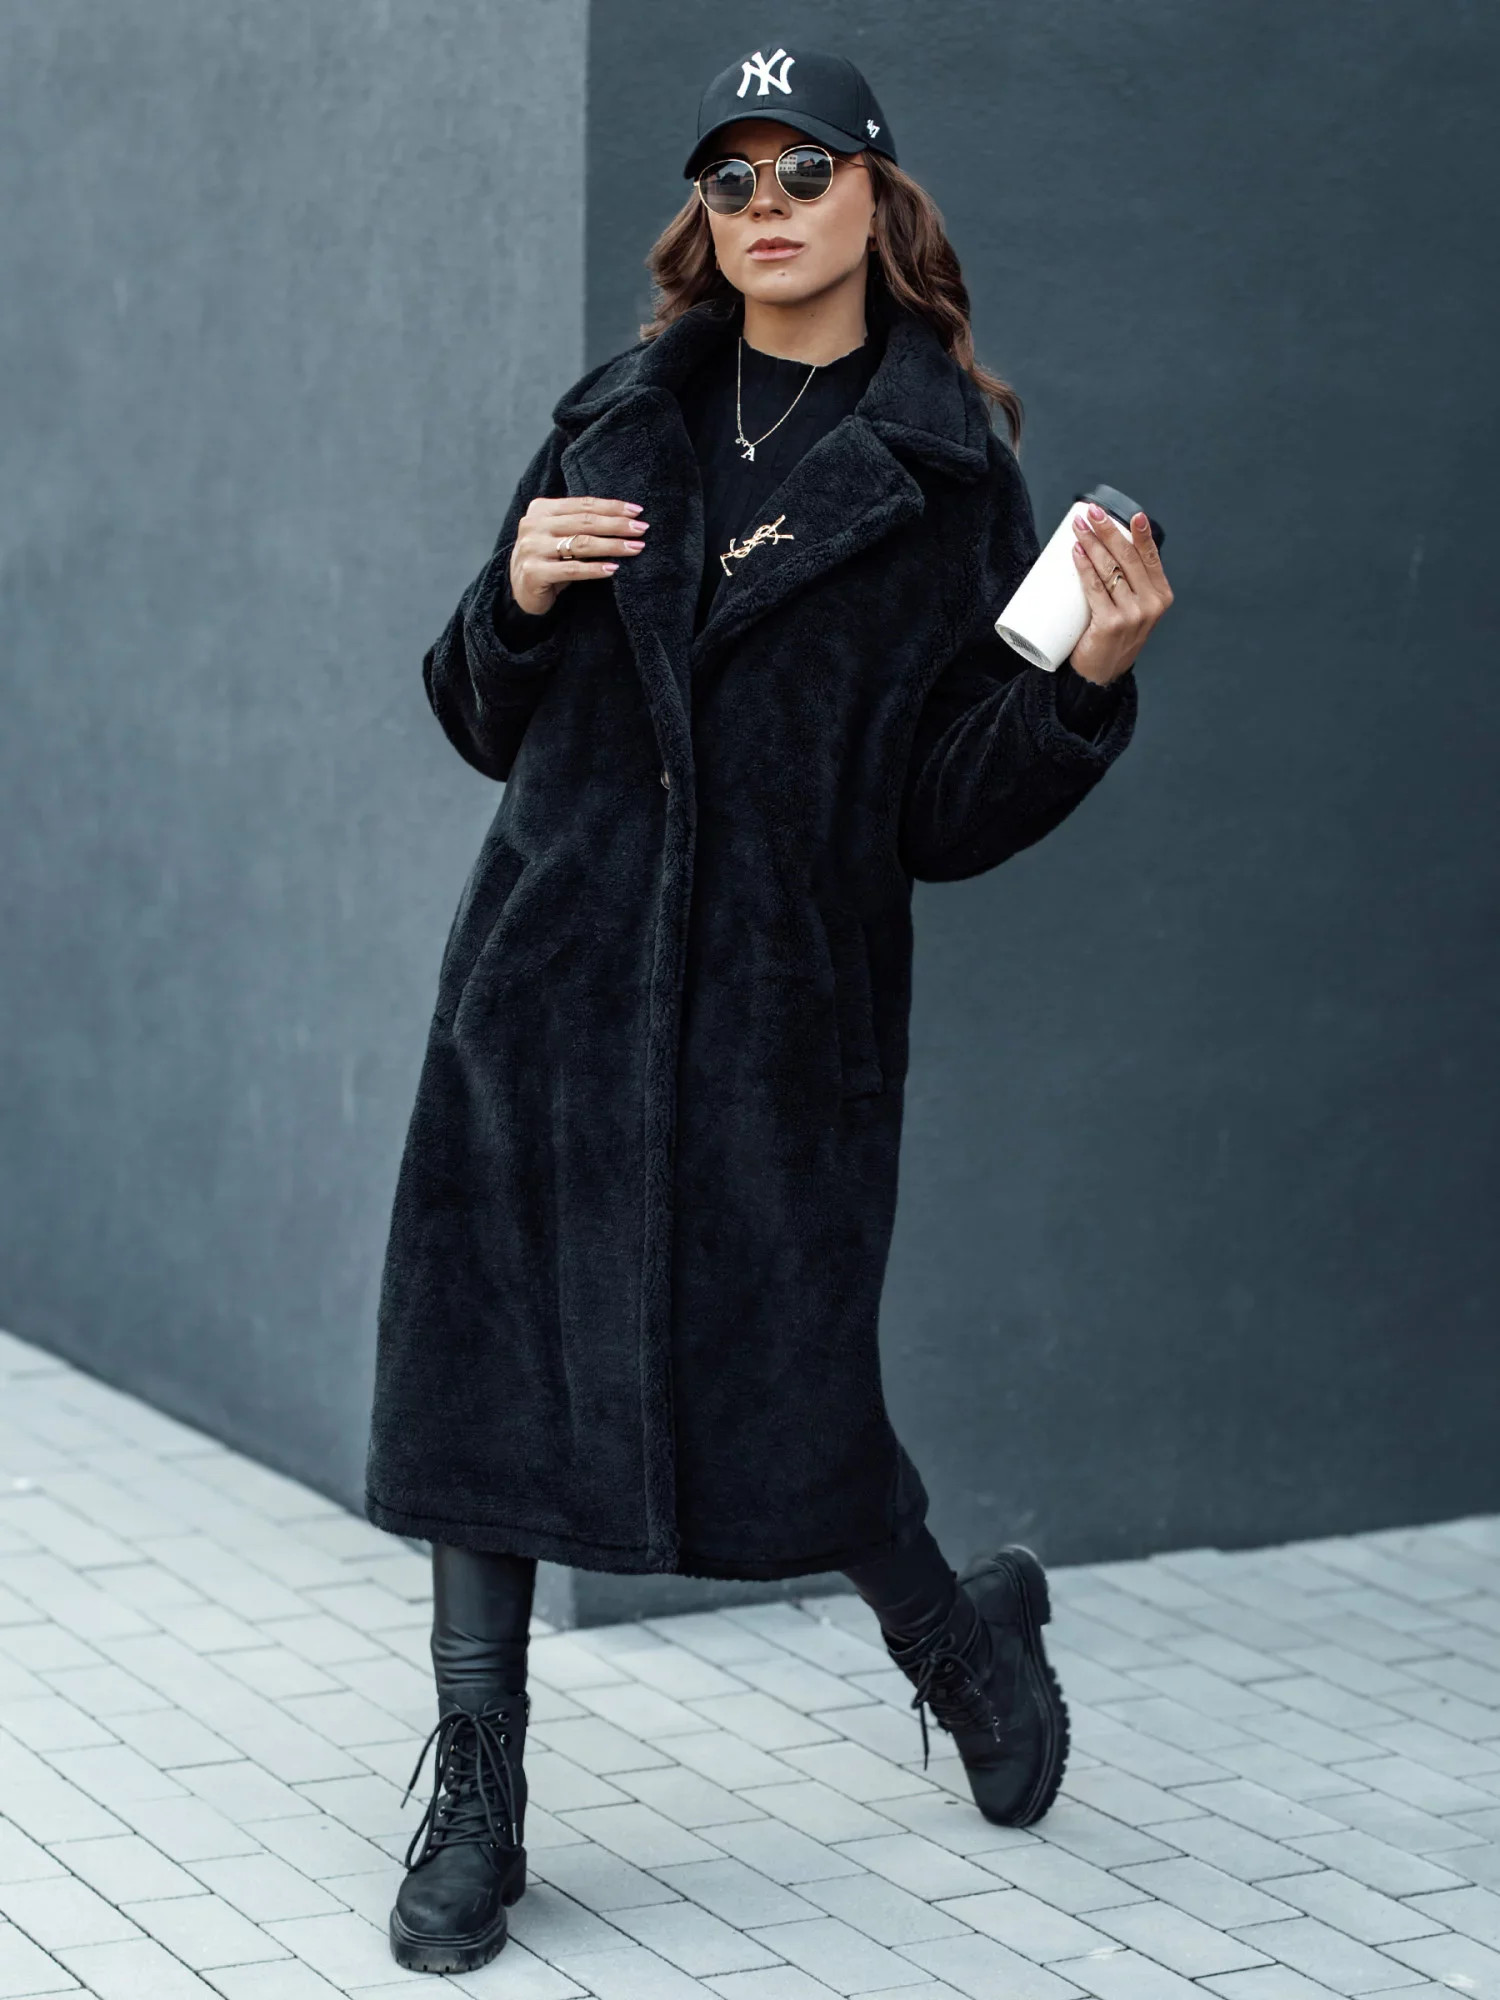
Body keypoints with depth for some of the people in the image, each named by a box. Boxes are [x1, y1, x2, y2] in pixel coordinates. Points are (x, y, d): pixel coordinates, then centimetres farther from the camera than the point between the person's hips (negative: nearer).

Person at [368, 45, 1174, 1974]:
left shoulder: (946, 474, 2)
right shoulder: (619, 423, 11)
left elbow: (950, 814, -1)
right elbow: (488, 719, 14)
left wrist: (1089, 678, -17)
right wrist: (516, 598, -5)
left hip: (781, 999, -3)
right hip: (555, 968, 3)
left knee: (773, 1379, -1)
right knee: (486, 1363, 0)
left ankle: (962, 1630, 32)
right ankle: (474, 1806, 13)